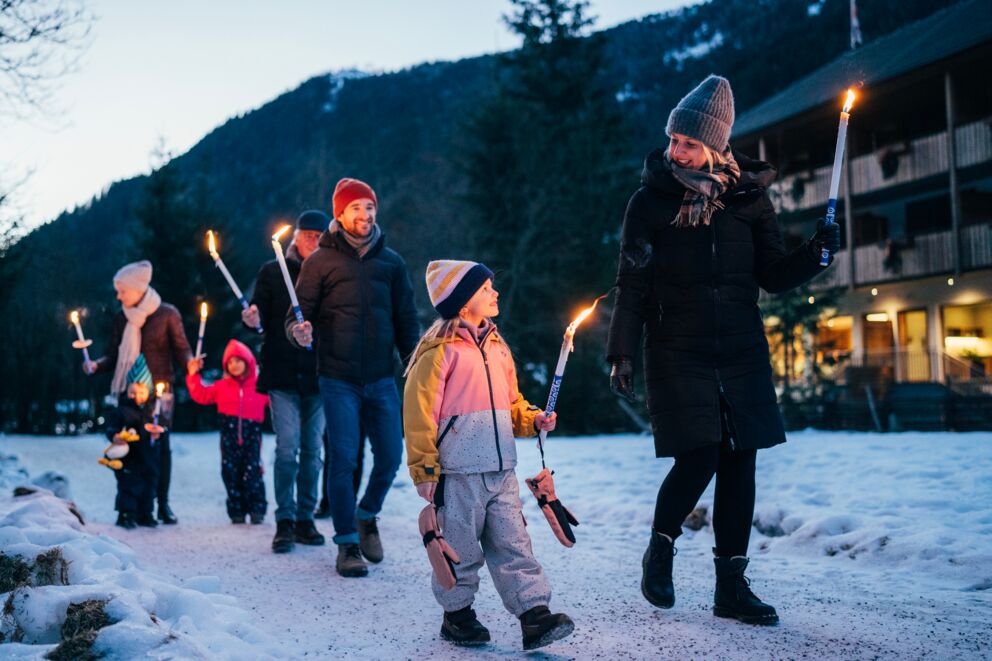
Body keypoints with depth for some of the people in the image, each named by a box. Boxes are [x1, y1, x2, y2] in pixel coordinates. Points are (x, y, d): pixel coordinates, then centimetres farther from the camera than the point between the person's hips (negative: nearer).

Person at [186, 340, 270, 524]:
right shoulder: (222, 386, 11)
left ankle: (257, 509, 4)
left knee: (251, 474, -9)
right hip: (229, 437, 3)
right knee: (231, 474, 3)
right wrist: (193, 375, 10)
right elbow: (201, 395, 15)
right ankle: (237, 511, 13)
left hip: (251, 435, -3)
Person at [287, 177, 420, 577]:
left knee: (390, 457, 4)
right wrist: (299, 329, -22)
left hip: (382, 379, 3)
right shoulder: (322, 261, 1)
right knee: (343, 460, -5)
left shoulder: (391, 262, 10)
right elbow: (300, 312, 1)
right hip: (338, 380, -3)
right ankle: (348, 544, 8)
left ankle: (367, 516, 32)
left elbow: (406, 320, 13)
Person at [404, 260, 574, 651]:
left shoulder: (496, 347, 15)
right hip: (458, 475, -6)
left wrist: (532, 420, 6)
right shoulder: (440, 350, -9)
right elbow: (419, 412, -10)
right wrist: (424, 469, -12)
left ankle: (535, 615, 4)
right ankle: (457, 614, 22)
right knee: (461, 548, 5)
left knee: (513, 545, 4)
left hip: (501, 472, 6)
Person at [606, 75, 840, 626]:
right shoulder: (650, 202, -2)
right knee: (698, 458, -11)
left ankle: (731, 585, 14)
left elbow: (773, 275, 8)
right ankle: (659, 550, 17)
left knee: (739, 462, 3)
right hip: (678, 350, -3)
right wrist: (622, 353, -9)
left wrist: (814, 254, -10)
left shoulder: (747, 197, 4)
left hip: (741, 352, 3)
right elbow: (631, 285, -3)